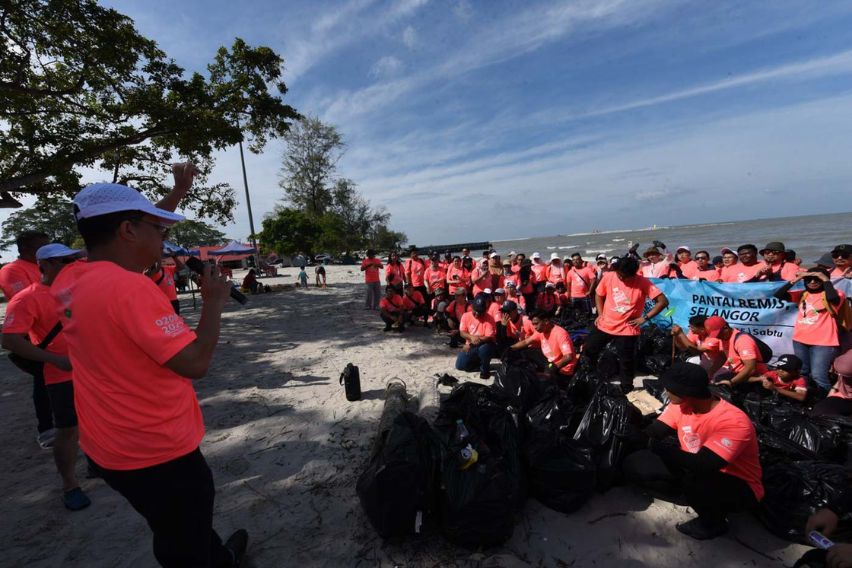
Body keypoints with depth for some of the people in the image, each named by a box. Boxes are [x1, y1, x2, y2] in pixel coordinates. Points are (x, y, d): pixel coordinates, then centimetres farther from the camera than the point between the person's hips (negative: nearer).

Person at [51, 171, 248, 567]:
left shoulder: (69, 281, -2)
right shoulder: (129, 287, -29)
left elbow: (128, 229, 14)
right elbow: (196, 363, -30)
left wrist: (178, 192, 18)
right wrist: (214, 300, -18)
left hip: (110, 446, 9)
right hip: (156, 452, -9)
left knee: (185, 527, 32)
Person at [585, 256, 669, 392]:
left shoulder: (643, 282, -14)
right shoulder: (608, 277, -7)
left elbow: (663, 301, -14)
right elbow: (599, 295, 9)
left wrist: (645, 318, -14)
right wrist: (600, 314, 0)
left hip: (627, 329, -3)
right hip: (604, 325, 3)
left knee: (626, 362, 6)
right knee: (588, 352, 10)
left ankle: (627, 389, 27)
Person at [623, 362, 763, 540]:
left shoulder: (733, 421, -30)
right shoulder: (680, 405, -10)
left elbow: (703, 465, -38)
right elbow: (652, 433, -9)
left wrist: (659, 447, -32)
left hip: (739, 486, -5)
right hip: (693, 471, 6)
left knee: (697, 481, -40)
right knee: (634, 464, -10)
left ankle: (713, 522, -6)